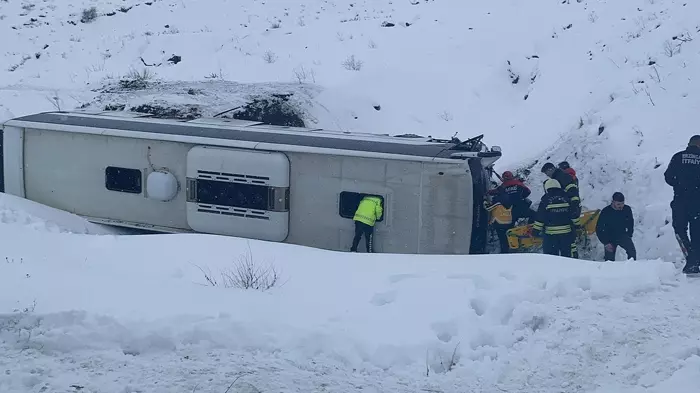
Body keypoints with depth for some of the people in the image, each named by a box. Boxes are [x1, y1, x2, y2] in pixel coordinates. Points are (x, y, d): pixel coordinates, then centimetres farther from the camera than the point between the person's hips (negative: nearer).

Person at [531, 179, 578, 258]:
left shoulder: (545, 200, -5)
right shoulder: (566, 199, 4)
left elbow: (540, 218, -5)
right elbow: (574, 216, 7)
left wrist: (536, 230, 5)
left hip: (550, 235, -3)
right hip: (566, 234, 3)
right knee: (567, 254, 12)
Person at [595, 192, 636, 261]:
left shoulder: (627, 209, -9)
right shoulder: (605, 212, -17)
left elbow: (630, 223, 12)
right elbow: (599, 229, -10)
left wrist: (629, 236, 2)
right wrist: (606, 243, -14)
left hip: (623, 236, 1)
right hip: (610, 239, -1)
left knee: (632, 251, -23)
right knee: (610, 259, -3)